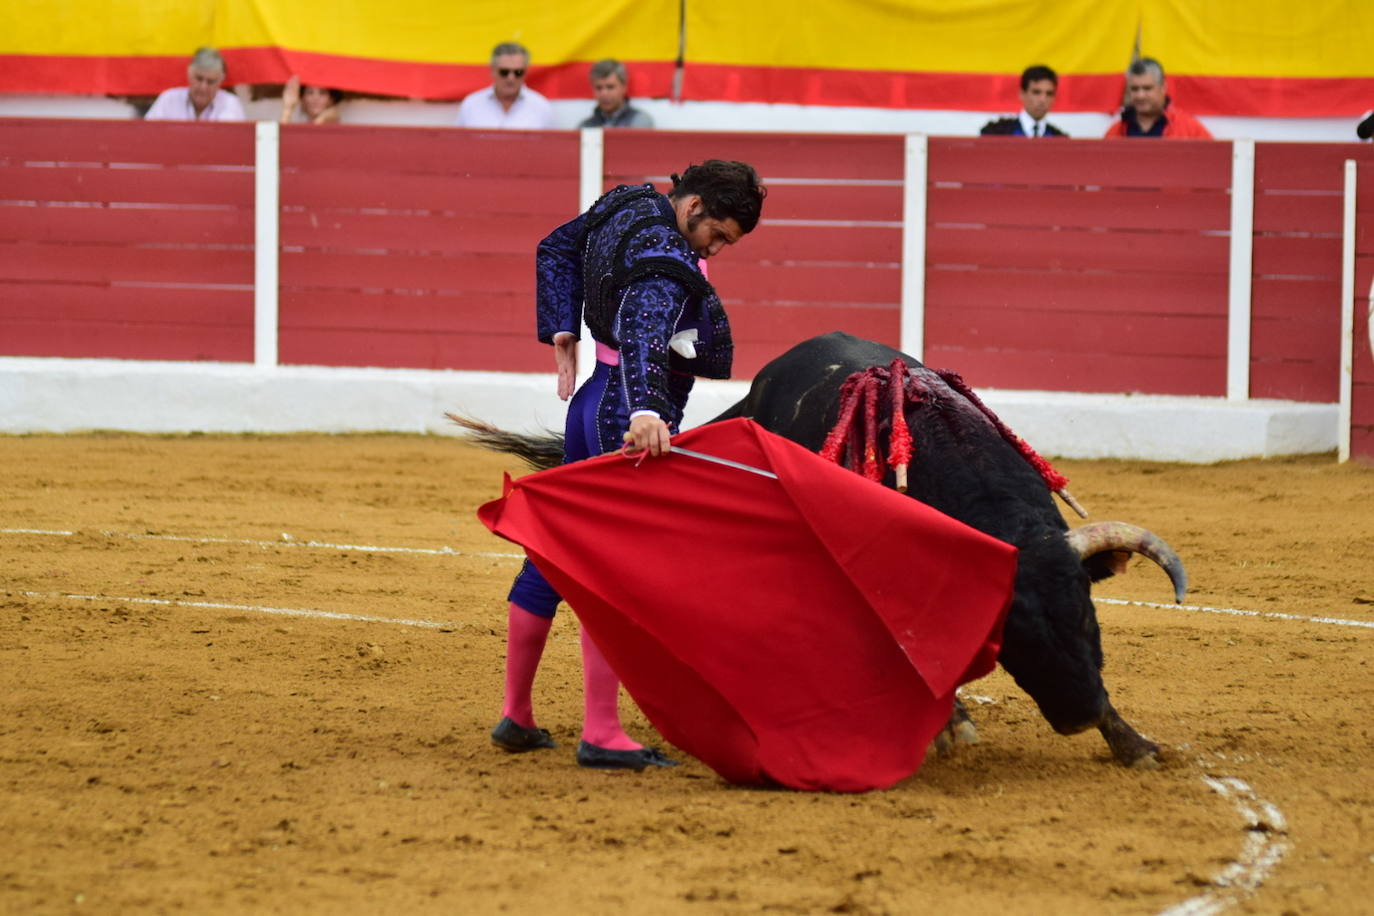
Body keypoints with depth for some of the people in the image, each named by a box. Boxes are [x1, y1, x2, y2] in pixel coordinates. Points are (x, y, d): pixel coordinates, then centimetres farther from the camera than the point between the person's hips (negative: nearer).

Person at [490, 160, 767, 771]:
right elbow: (641, 332, -38)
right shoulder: (664, 261, -22)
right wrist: (645, 412, -53)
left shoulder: (627, 204, 8)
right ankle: (600, 735, -10)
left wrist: (563, 337, 17)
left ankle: (516, 716, 24)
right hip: (628, 419, -10)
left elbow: (556, 251, 21)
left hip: (593, 404, 10)